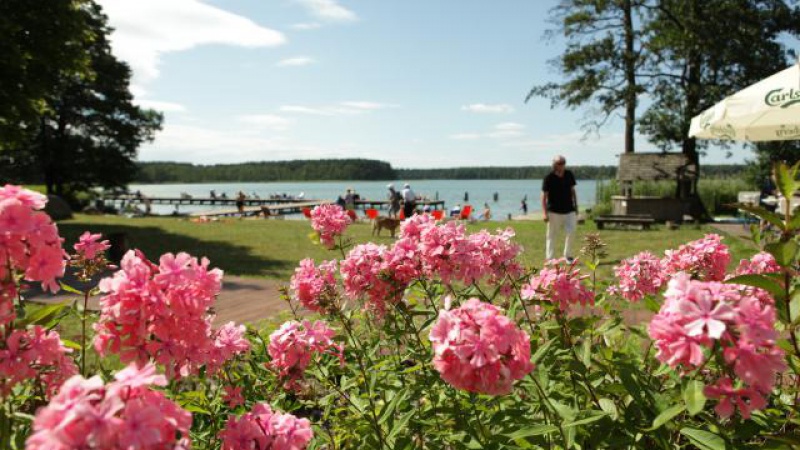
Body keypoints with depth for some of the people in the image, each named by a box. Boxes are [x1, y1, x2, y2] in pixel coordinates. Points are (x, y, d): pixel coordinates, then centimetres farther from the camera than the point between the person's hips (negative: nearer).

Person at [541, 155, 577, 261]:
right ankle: (550, 258, 12)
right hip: (554, 212, -3)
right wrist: (545, 213, -13)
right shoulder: (549, 178, -8)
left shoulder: (569, 175, 5)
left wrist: (576, 206, 15)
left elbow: (573, 191, 16)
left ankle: (568, 254, 8)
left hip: (569, 210, 3)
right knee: (553, 236, 2)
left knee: (571, 232, -9)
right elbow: (544, 196, -7)